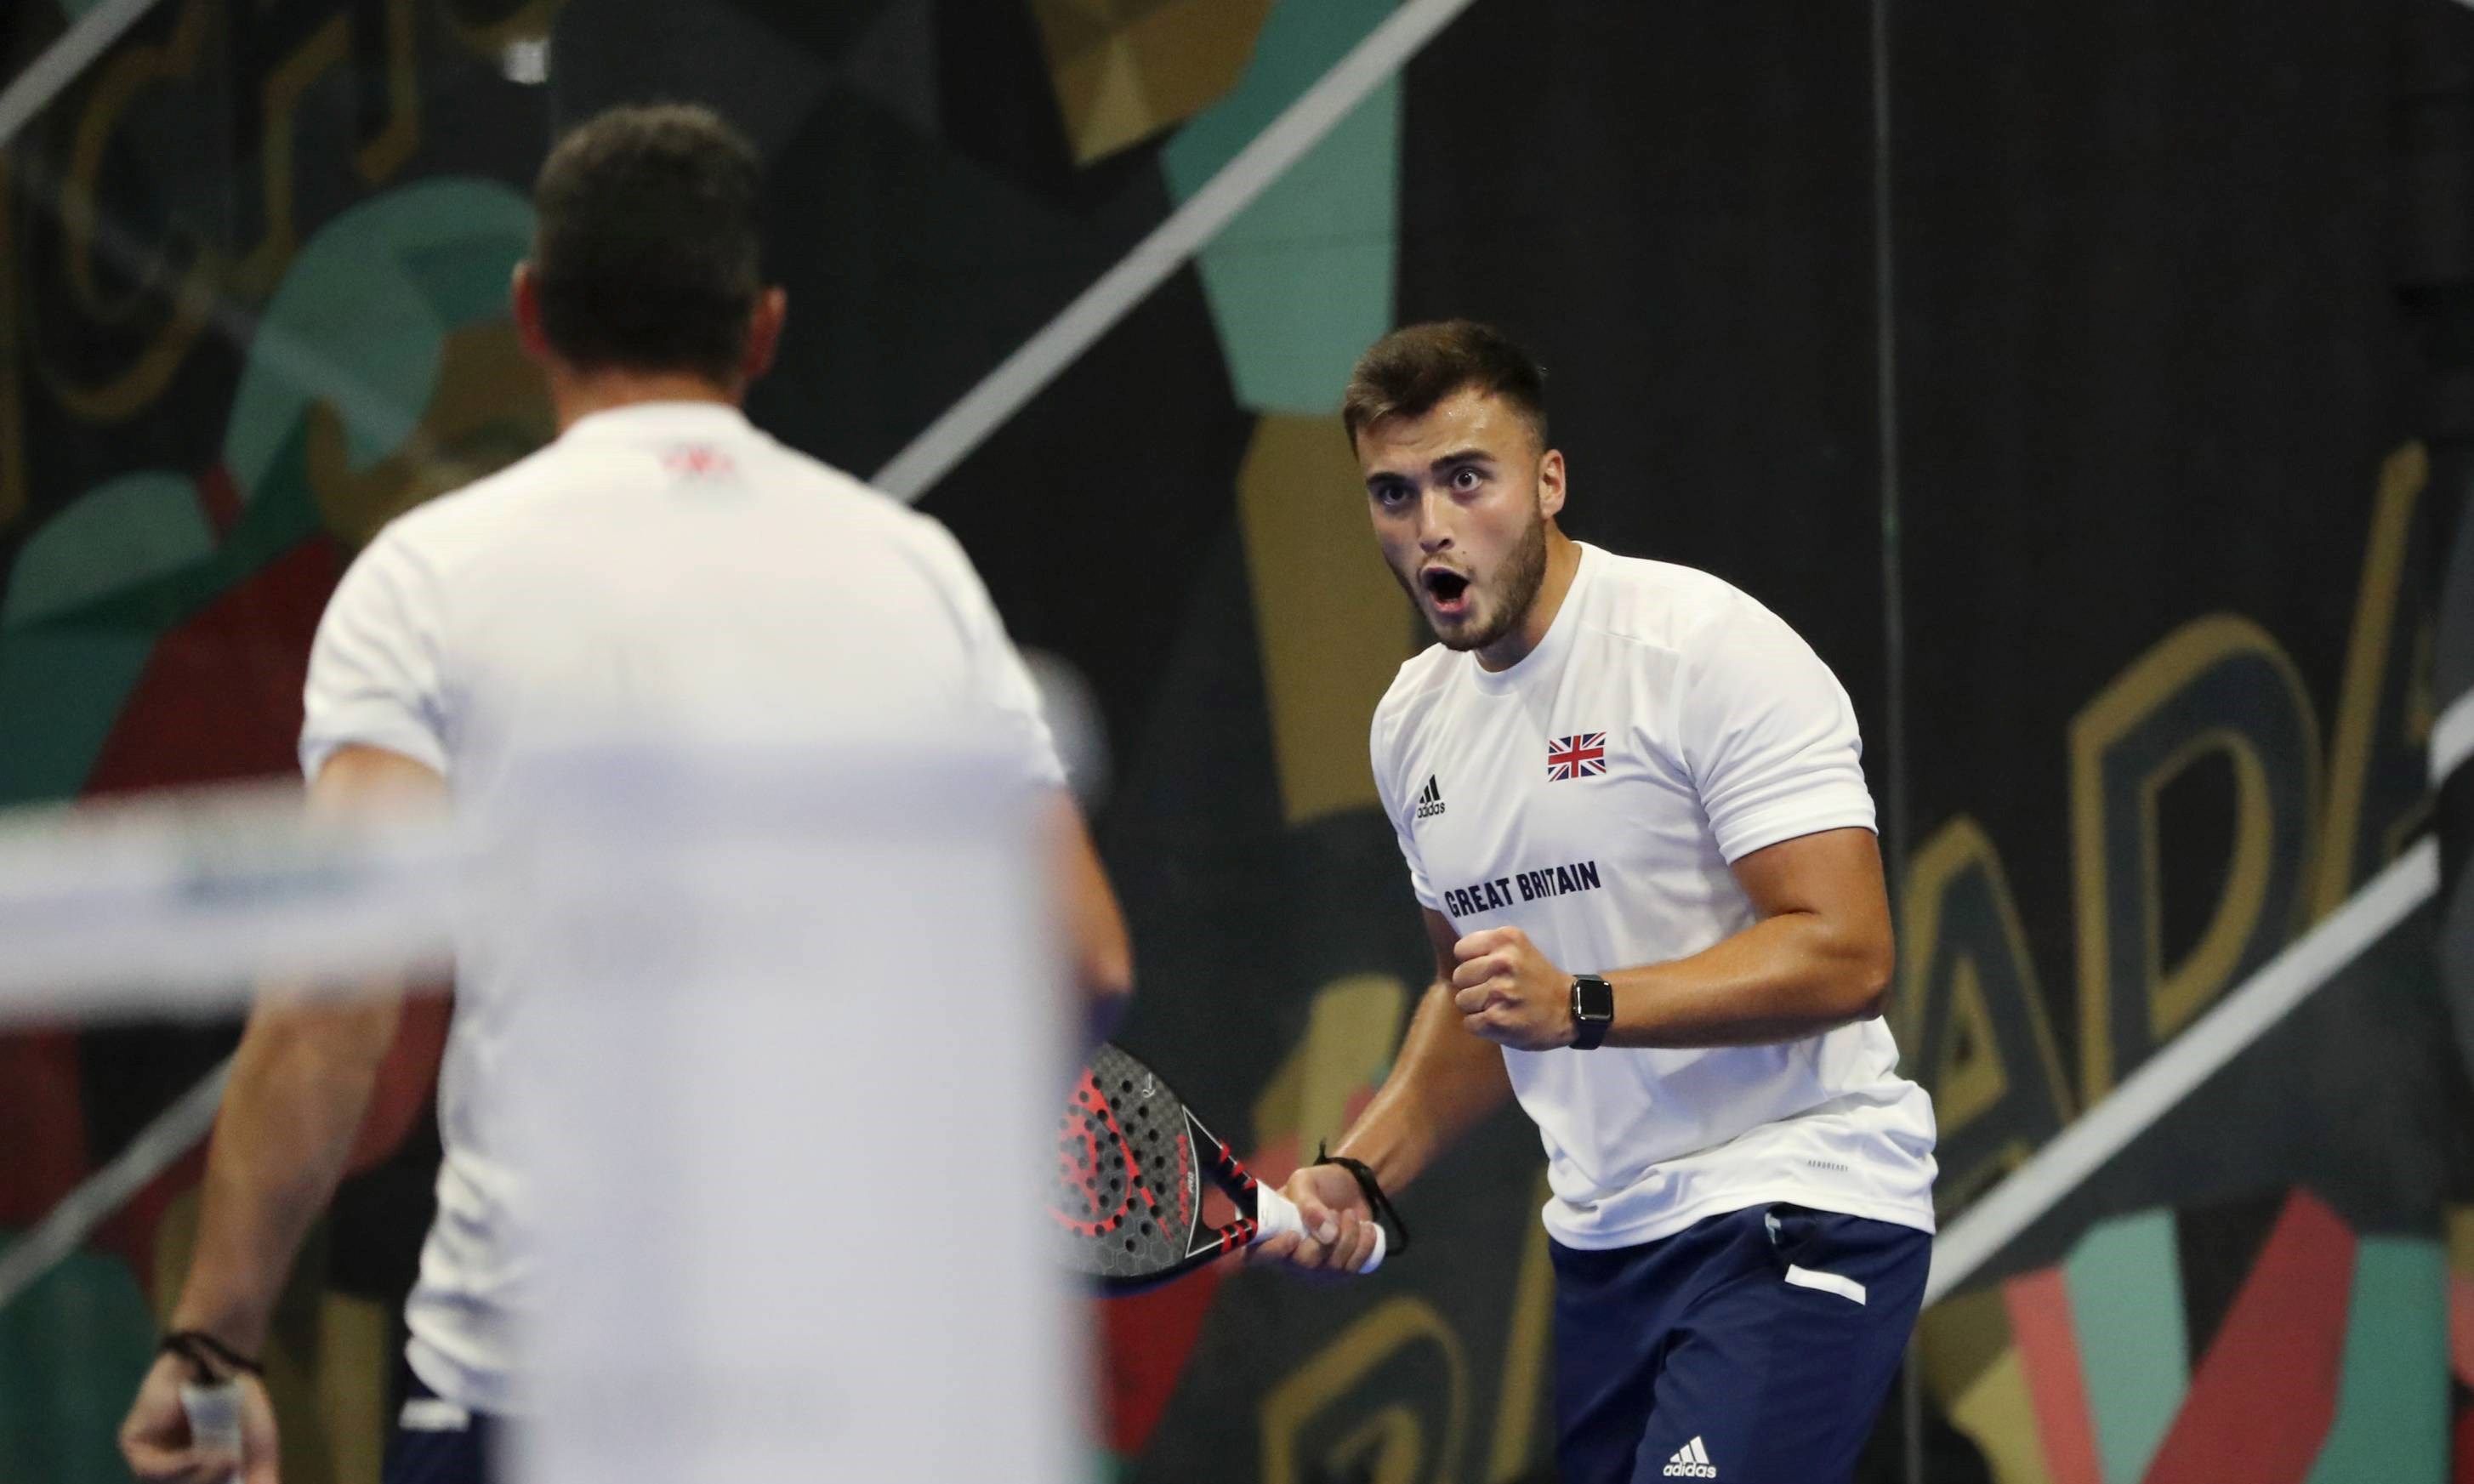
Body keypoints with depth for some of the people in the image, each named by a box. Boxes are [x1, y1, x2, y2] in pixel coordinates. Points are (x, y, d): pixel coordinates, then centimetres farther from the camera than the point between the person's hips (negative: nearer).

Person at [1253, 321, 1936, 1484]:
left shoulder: (1709, 649, -11)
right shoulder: (1413, 722, 13)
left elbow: (1845, 955, -18)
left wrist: (1581, 1005, -27)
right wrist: (1358, 1172, 11)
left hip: (1795, 1210, -8)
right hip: (1602, 1244, 8)